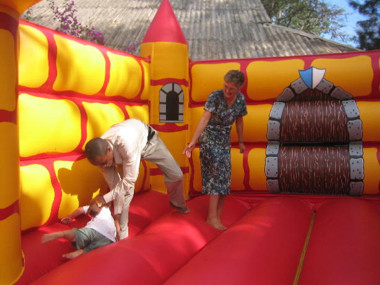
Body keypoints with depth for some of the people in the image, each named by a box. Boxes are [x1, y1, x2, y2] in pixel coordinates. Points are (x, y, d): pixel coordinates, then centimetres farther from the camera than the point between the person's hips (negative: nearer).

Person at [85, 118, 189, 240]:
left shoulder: (126, 143, -49)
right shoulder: (101, 154, -30)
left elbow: (129, 179, -39)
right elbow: (114, 185, -19)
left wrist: (106, 198, -33)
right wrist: (117, 214, -14)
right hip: (125, 152, 3)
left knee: (176, 175, 0)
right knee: (123, 190, -11)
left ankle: (177, 204, 35)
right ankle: (121, 235, 5)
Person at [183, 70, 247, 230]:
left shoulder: (240, 99, -3)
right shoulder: (215, 96, -19)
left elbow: (239, 121, 11)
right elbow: (204, 119, -26)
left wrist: (241, 141, 17)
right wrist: (193, 142, -34)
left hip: (225, 141, 6)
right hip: (209, 138, -6)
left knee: (224, 177, 5)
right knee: (217, 173, -14)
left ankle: (217, 216, 15)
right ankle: (212, 217, -12)